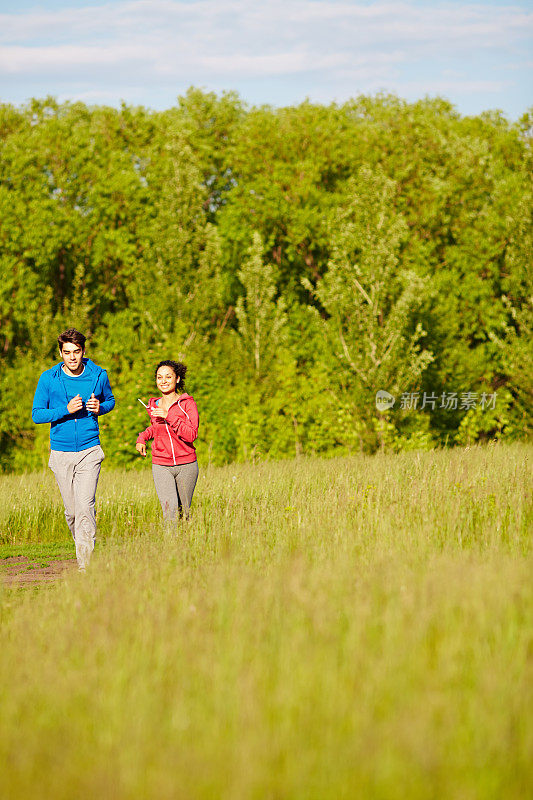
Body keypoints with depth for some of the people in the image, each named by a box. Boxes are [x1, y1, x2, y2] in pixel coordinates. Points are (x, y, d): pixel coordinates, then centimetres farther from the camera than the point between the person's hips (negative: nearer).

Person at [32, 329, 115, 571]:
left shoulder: (98, 375, 1)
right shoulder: (48, 379, -2)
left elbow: (110, 400, 19)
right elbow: (37, 414, -1)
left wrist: (100, 407, -5)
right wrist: (66, 410, -16)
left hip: (89, 451, -1)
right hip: (61, 453, 1)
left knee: (85, 506, -15)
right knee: (71, 511, 7)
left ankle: (86, 564, -16)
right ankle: (82, 549, 30)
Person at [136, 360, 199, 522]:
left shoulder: (187, 403, -4)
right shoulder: (153, 406, 7)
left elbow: (191, 435, -15)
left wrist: (169, 416, -21)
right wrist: (142, 437, 11)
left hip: (186, 465, -1)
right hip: (161, 466, 1)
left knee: (183, 512, 9)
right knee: (170, 510, -17)